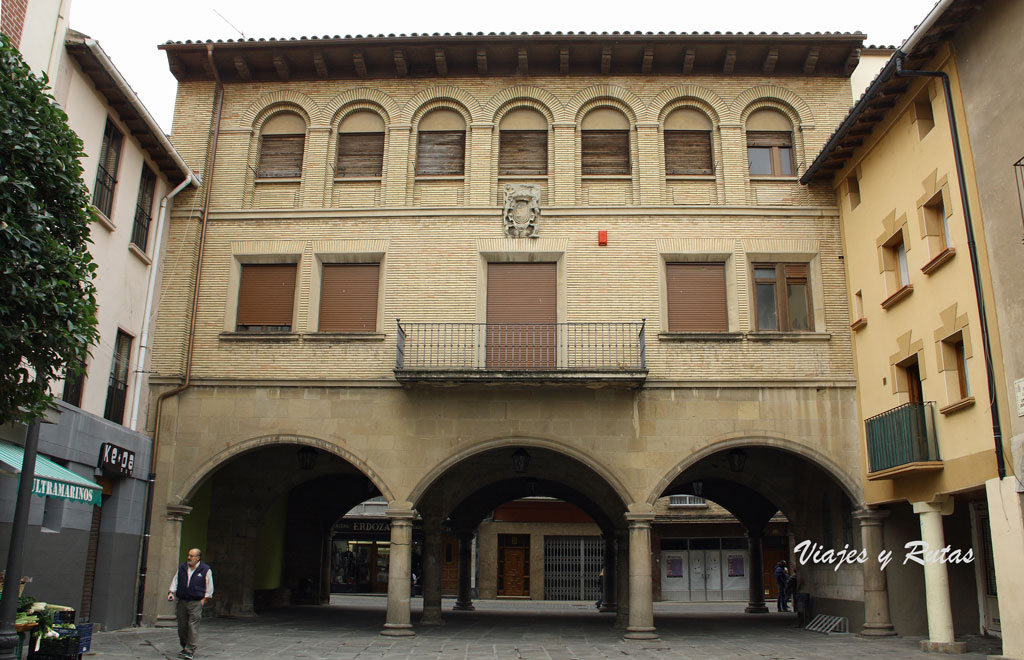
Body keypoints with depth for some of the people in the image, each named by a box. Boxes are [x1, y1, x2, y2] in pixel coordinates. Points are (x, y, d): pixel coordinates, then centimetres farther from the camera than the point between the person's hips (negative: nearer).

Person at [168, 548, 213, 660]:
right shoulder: (182, 568, 10)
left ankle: (190, 650, -6)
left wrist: (204, 598, -2)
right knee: (182, 626, 8)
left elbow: (209, 587, 3)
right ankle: (184, 647, 23)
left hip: (196, 603, -4)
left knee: (193, 626, -9)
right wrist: (171, 592, 1)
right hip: (182, 601, 4)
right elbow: (175, 582, 16)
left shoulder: (205, 570, -1)